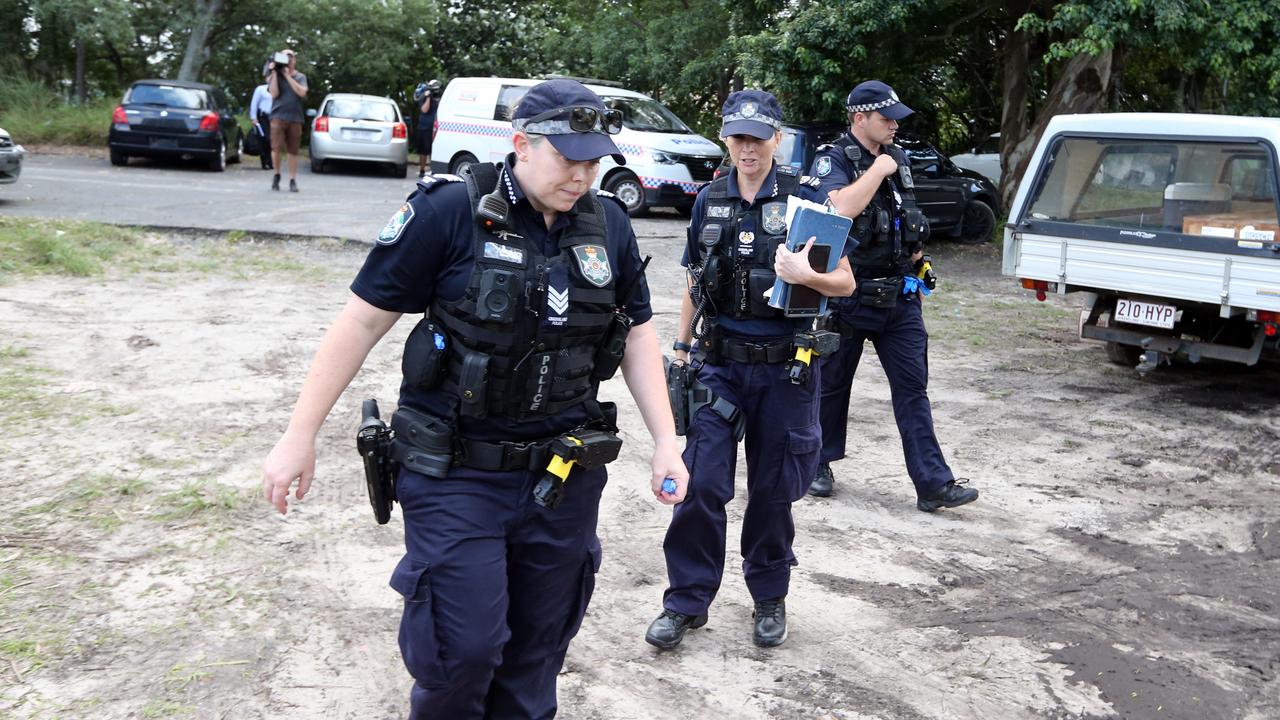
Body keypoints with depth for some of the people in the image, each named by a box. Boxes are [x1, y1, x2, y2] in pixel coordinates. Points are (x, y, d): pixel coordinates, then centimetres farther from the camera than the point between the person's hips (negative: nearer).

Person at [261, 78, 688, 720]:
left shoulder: (608, 224, 2)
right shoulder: (449, 211, -12)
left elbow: (636, 333, 11)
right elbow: (363, 320, -8)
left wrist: (666, 443, 4)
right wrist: (299, 437, -8)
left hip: (565, 474, 4)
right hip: (456, 474, -4)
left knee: (537, 649, 14)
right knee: (461, 646, -3)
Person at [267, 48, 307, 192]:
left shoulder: (300, 77, 9)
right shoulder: (275, 76, 7)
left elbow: (302, 92, -9)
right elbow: (274, 93, -7)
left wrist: (288, 75, -10)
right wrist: (274, 73, -8)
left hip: (295, 118, 1)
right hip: (278, 116, -1)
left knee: (293, 151, 2)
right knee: (276, 148, -12)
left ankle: (293, 180, 11)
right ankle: (276, 175, 10)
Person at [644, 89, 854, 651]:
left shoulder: (804, 197, -4)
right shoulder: (709, 201, 6)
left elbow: (845, 283, -4)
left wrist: (806, 275, -24)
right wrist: (681, 349, 12)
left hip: (784, 368, -2)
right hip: (721, 362, 2)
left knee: (773, 490, 8)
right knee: (700, 483, -3)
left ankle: (770, 599, 27)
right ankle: (687, 601, 11)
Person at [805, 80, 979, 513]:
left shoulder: (897, 159, 12)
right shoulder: (831, 160, -9)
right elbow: (842, 207, -29)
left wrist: (914, 245, 12)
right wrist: (878, 169, -19)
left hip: (898, 294, 6)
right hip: (848, 295, -5)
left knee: (912, 388, 1)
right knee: (831, 383, 10)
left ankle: (933, 484, 1)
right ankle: (818, 465, 28)